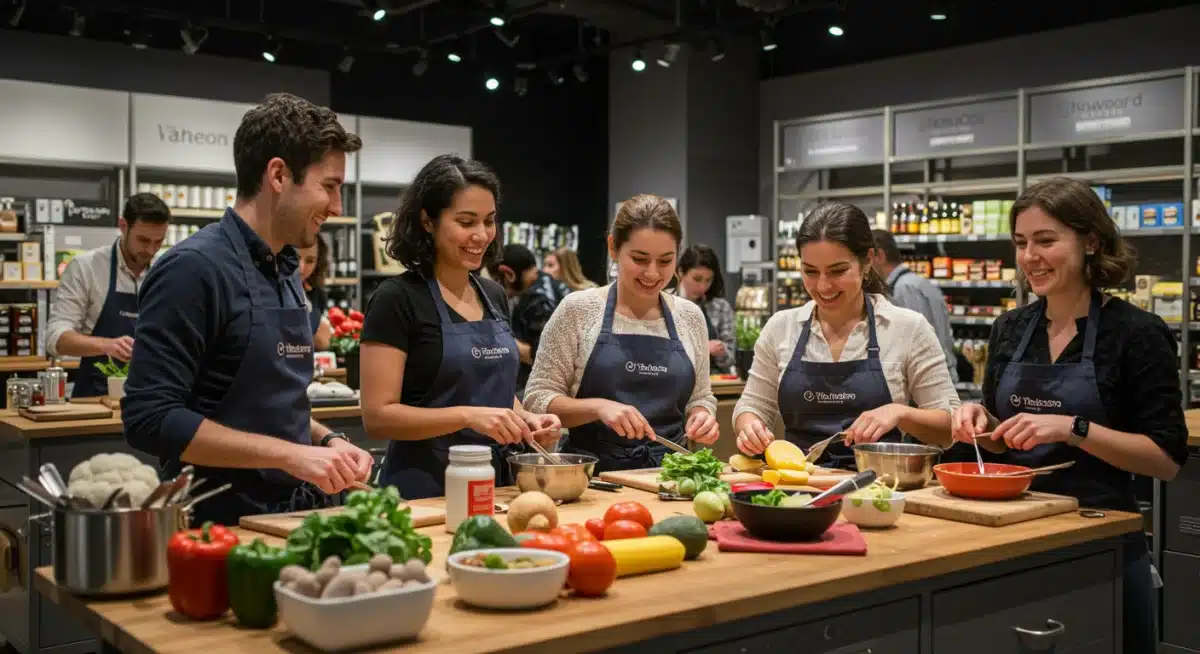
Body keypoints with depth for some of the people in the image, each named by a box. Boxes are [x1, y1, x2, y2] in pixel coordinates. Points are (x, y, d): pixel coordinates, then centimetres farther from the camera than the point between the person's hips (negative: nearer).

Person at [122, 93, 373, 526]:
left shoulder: (286, 271, 10)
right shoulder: (196, 268, -15)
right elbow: (150, 419, -20)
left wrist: (326, 440, 2)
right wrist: (290, 454, -21)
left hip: (296, 516, 7)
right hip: (226, 526, -7)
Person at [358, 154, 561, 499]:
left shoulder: (494, 295, 9)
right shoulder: (397, 299, -11)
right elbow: (377, 416, -15)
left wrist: (526, 418, 0)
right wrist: (468, 416, -26)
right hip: (424, 487, -6)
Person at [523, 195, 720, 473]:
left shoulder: (690, 316, 9)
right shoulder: (578, 310, -1)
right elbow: (538, 399, -2)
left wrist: (701, 417, -3)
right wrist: (598, 407, -18)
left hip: (669, 473, 5)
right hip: (592, 473, -5)